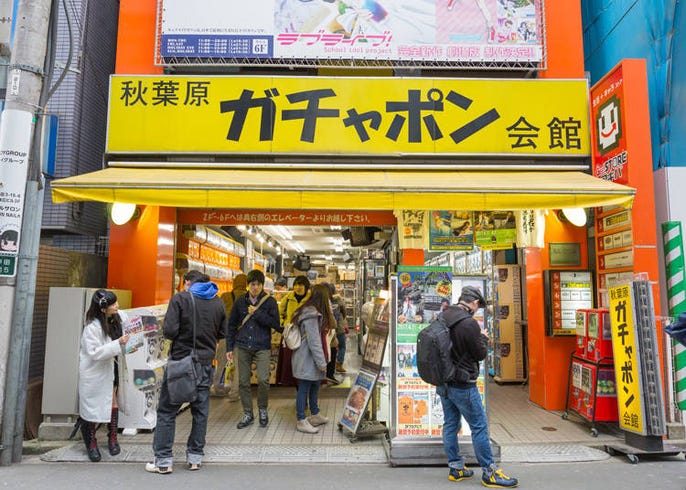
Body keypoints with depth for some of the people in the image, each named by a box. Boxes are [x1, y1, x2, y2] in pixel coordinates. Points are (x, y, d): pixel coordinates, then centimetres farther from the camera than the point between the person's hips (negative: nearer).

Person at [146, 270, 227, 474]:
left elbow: (169, 331, -15)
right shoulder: (218, 302, 4)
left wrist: (183, 333, 6)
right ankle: (195, 457, 22)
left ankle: (163, 460, 13)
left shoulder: (180, 298, -8)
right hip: (205, 363, 4)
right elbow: (222, 333, 10)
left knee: (167, 411, 8)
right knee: (200, 411, 13)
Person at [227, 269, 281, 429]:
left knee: (263, 380, -12)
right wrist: (229, 347, 8)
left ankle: (262, 409, 14)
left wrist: (256, 313, -13)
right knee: (243, 382, 7)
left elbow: (276, 324, -9)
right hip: (243, 347, 3)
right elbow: (232, 325, 11)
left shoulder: (270, 301, -1)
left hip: (262, 347, -3)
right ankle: (247, 414, 24)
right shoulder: (240, 301, 6)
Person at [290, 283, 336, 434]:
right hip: (307, 360, -11)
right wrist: (321, 362, -20)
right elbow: (314, 341, -24)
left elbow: (331, 325, 20)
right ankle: (301, 421, 13)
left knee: (315, 386, 20)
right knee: (304, 389, 1)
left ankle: (315, 415, 35)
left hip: (312, 359, 11)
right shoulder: (311, 315, -23)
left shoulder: (315, 313, 10)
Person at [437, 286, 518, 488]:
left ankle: (455, 468, 26)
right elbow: (480, 354, -12)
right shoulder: (469, 323, -21)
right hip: (463, 385, -8)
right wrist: (483, 337, 6)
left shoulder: (443, 317, 3)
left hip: (444, 382, 8)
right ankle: (489, 473, 14)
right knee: (479, 426, 4)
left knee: (450, 424, 14)